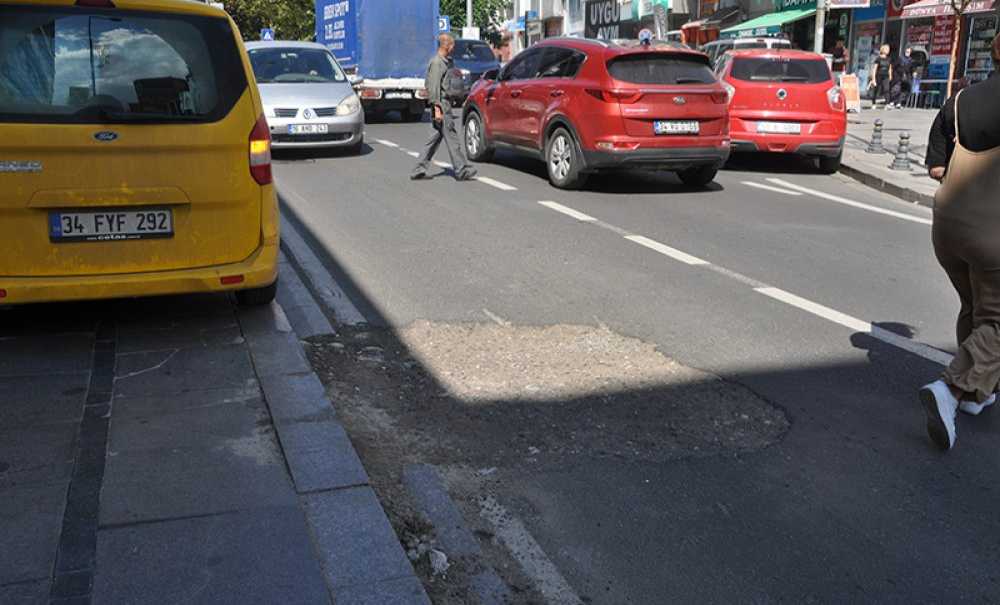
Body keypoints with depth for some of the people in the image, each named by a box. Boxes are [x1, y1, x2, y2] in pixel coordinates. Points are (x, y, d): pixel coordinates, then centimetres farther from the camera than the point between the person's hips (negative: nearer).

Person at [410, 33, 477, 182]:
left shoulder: (445, 61, 18)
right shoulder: (436, 62, -13)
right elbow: (433, 87, -18)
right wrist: (437, 108, -22)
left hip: (447, 104, 10)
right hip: (442, 105, -10)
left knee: (437, 136, 9)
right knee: (452, 137, -5)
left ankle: (419, 170, 11)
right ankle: (462, 170, 1)